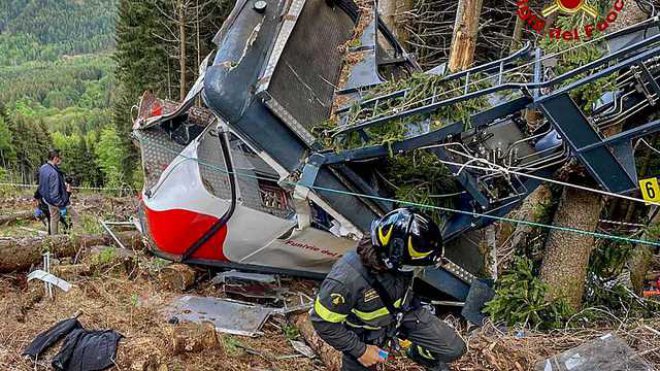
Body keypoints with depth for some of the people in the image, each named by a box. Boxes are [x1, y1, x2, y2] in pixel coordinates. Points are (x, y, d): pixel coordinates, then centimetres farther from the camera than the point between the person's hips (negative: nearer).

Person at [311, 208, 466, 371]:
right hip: (366, 334, -4)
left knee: (454, 349, 3)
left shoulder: (395, 262, -25)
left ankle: (417, 353, 32)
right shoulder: (346, 279, -41)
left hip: (404, 312, 4)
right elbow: (324, 322, -25)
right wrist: (360, 351, -18)